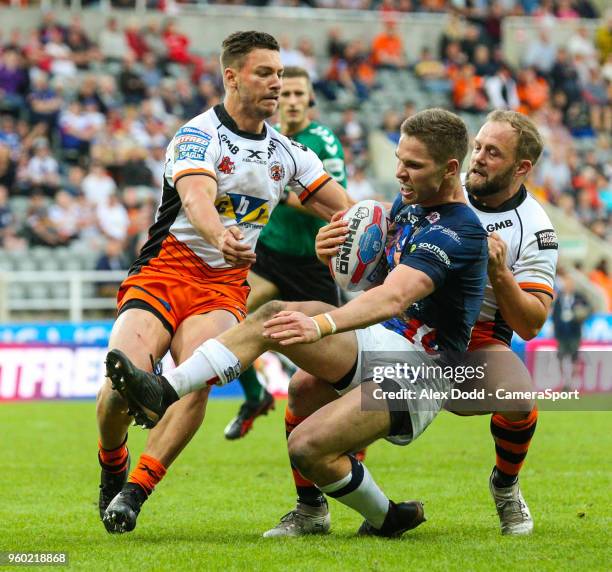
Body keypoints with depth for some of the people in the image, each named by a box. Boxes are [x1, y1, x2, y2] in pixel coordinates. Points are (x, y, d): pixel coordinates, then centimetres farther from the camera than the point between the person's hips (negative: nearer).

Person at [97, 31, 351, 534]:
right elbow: (196, 196, -27)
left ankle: (134, 492, -25)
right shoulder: (199, 136, -7)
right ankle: (112, 468, 8)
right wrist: (220, 236, -49)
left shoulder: (286, 152, 12)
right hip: (165, 271, -3)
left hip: (226, 286, 4)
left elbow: (344, 208, 15)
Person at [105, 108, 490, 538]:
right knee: (274, 315, -14)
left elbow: (393, 298, -37)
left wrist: (320, 325, -52)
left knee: (308, 446, -26)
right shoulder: (408, 203, 8)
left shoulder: (457, 232, -22)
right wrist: (332, 249, 2)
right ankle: (164, 393, -20)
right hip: (380, 342, 9)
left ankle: (386, 518, 1)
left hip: (420, 373, -9)